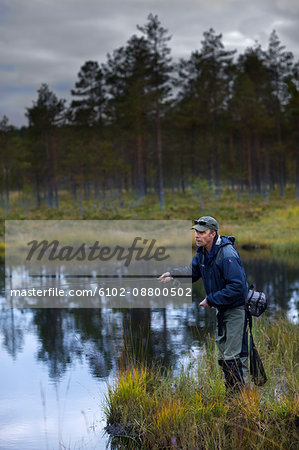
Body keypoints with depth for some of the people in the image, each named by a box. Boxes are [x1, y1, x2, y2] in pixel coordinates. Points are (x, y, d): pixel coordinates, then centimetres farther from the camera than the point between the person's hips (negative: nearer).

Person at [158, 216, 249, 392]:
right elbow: (193, 270, 18)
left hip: (237, 309, -10)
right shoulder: (202, 252, 2)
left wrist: (211, 300, -24)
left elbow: (237, 287, -29)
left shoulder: (227, 256, -27)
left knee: (233, 356, -10)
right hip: (222, 309, 10)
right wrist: (173, 274, -1)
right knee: (223, 354, 17)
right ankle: (230, 390, 28)